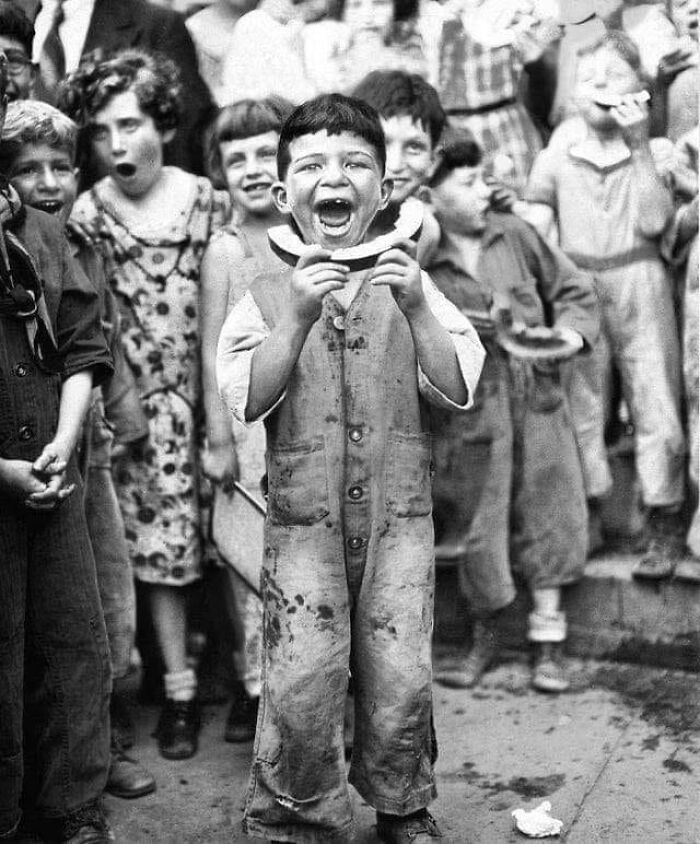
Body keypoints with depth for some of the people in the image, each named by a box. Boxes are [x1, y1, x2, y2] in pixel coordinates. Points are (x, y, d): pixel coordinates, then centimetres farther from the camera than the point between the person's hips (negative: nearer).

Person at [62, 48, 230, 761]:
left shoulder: (207, 199, -1)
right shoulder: (87, 213, -2)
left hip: (212, 391, 1)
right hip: (141, 403, 0)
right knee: (158, 540, 3)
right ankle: (178, 690, 16)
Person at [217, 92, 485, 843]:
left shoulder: (406, 283, 5)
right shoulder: (268, 295, 2)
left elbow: (458, 390, -3)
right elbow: (247, 399, -10)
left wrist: (416, 309, -17)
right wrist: (298, 317, -21)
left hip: (398, 514, 1)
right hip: (303, 518, -1)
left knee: (401, 682, 3)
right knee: (301, 683, -5)